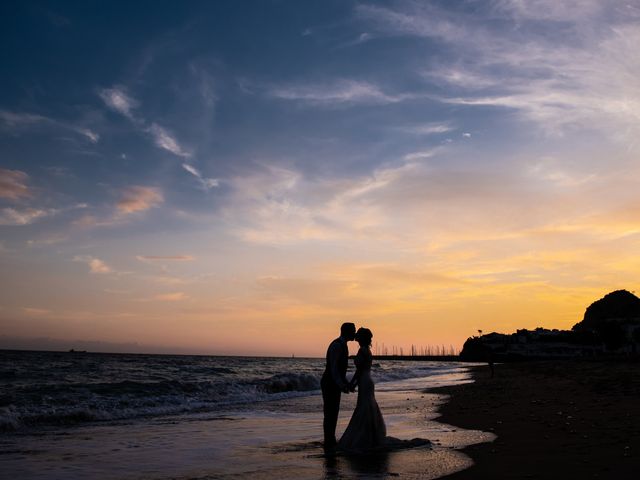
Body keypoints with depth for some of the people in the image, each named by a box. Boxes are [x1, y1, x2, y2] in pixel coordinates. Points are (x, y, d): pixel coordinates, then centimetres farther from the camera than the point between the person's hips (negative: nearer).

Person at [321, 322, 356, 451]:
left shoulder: (342, 345, 13)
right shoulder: (336, 345, -20)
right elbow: (333, 368, -25)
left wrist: (346, 383, 17)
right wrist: (342, 386, -26)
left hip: (334, 384, 10)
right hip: (330, 385, -10)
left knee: (333, 413, 14)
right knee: (330, 414, -4)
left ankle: (331, 441, 21)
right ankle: (329, 443, 2)